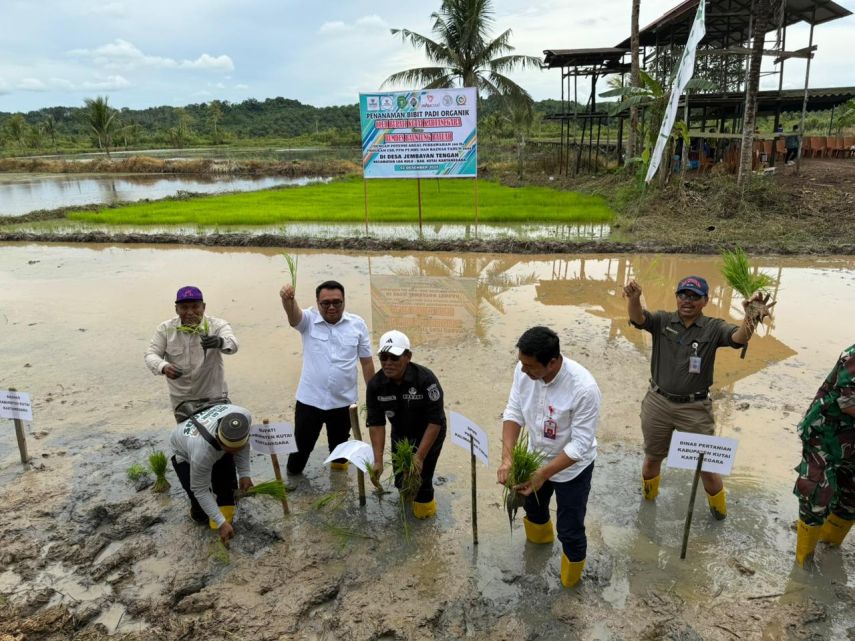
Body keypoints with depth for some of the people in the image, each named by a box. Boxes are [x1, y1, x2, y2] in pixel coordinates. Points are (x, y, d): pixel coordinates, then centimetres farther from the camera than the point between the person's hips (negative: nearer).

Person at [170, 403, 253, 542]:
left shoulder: (244, 417, -37)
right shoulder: (202, 452, -48)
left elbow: (242, 447, -12)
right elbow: (200, 490, -31)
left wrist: (244, 473, -18)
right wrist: (221, 523, -29)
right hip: (185, 453, -4)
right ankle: (199, 516, 23)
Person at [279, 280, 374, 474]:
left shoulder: (357, 324, -4)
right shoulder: (308, 321, -7)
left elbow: (366, 362, 3)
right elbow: (293, 314, -31)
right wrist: (287, 299, -54)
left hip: (343, 401, 1)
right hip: (310, 400, -1)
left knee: (339, 444, 20)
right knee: (302, 444, 11)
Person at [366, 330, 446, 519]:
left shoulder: (426, 379, -32)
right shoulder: (375, 385, -20)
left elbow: (435, 421, -29)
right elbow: (376, 423, -16)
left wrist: (420, 457, -30)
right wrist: (378, 460, -24)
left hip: (429, 435, -4)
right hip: (400, 436, 4)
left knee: (420, 477, -9)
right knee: (400, 481, 10)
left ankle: (425, 501, 25)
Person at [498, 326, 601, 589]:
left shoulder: (584, 388, -37)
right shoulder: (523, 370, -22)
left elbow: (580, 444, -30)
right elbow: (513, 412, -13)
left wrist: (544, 474, -33)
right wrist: (507, 457, -25)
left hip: (572, 468, -5)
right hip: (536, 457, 5)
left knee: (570, 530, 9)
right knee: (532, 506, 30)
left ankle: (570, 582, 41)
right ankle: (540, 537, 65)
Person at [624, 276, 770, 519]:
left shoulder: (713, 328, -6)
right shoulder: (662, 321, -3)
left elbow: (739, 337, -24)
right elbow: (637, 318, -22)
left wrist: (751, 317, -48)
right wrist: (634, 298, -46)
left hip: (695, 408, -1)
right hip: (658, 403, 1)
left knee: (707, 463, 8)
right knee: (652, 457, 20)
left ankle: (718, 507, 36)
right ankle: (648, 498, 47)